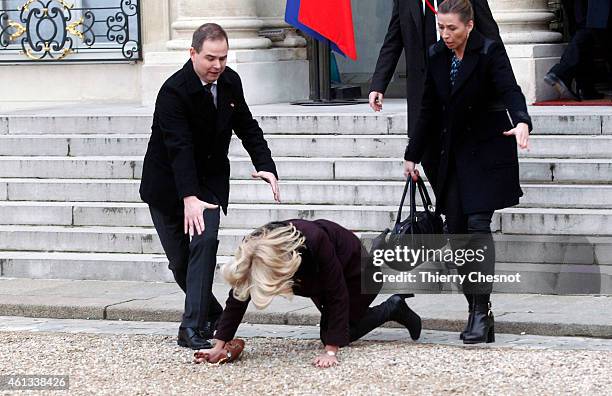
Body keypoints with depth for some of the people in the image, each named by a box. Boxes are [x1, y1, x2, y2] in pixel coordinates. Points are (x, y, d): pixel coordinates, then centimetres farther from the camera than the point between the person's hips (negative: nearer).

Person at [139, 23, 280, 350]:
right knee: (180, 260, 3)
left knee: (205, 242, -20)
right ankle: (211, 313, 28)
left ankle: (193, 328, -21)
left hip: (209, 181, 3)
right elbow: (179, 147, -32)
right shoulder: (174, 91, -24)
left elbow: (246, 126, 8)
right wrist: (189, 199, -42)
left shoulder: (230, 82, -4)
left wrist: (265, 165, -9)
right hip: (169, 185, -3)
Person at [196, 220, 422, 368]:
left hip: (355, 271, -6)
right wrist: (219, 345, -30)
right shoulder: (254, 251, -33)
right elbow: (238, 296, -24)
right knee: (329, 333, 20)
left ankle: (393, 308, 13)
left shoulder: (315, 241, -48)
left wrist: (331, 352, -42)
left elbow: (337, 295, -41)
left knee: (331, 335, -3)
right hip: (319, 277, 6)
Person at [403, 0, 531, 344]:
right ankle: (479, 314, 6)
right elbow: (430, 109, 14)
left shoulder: (490, 52, -10)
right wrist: (413, 155, 15)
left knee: (478, 224, -16)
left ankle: (481, 312, -17)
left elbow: (510, 90, -24)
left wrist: (521, 122, -44)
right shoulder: (437, 56, 7)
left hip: (487, 151, -6)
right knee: (457, 231, 1)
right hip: (453, 154, 6)